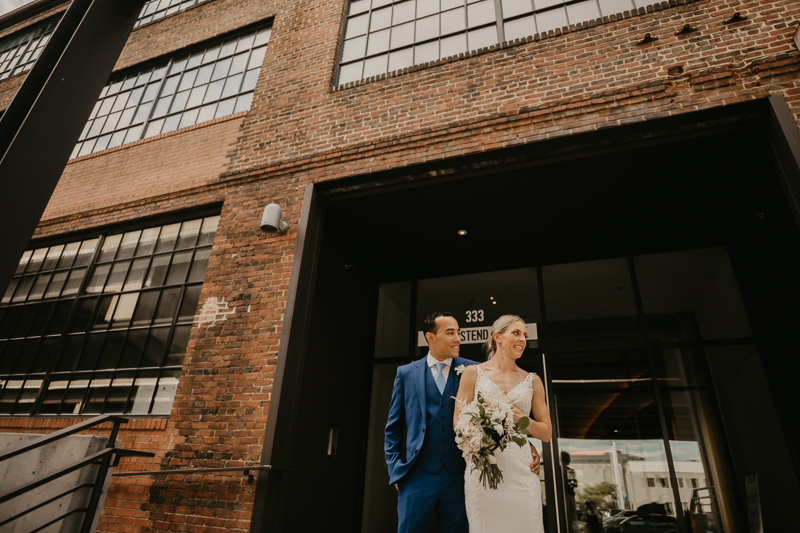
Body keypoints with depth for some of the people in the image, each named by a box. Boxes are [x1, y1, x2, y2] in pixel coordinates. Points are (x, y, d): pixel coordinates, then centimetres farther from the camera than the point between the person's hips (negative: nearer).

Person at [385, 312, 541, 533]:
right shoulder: (406, 373, 5)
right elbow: (393, 428, 9)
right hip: (417, 477, 0)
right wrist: (395, 469, 3)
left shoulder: (472, 371, 3)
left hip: (458, 479, 1)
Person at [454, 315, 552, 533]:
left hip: (520, 470, 2)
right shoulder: (474, 373, 5)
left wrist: (522, 419, -7)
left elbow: (547, 433, 13)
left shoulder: (532, 381, 12)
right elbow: (458, 422, 2)